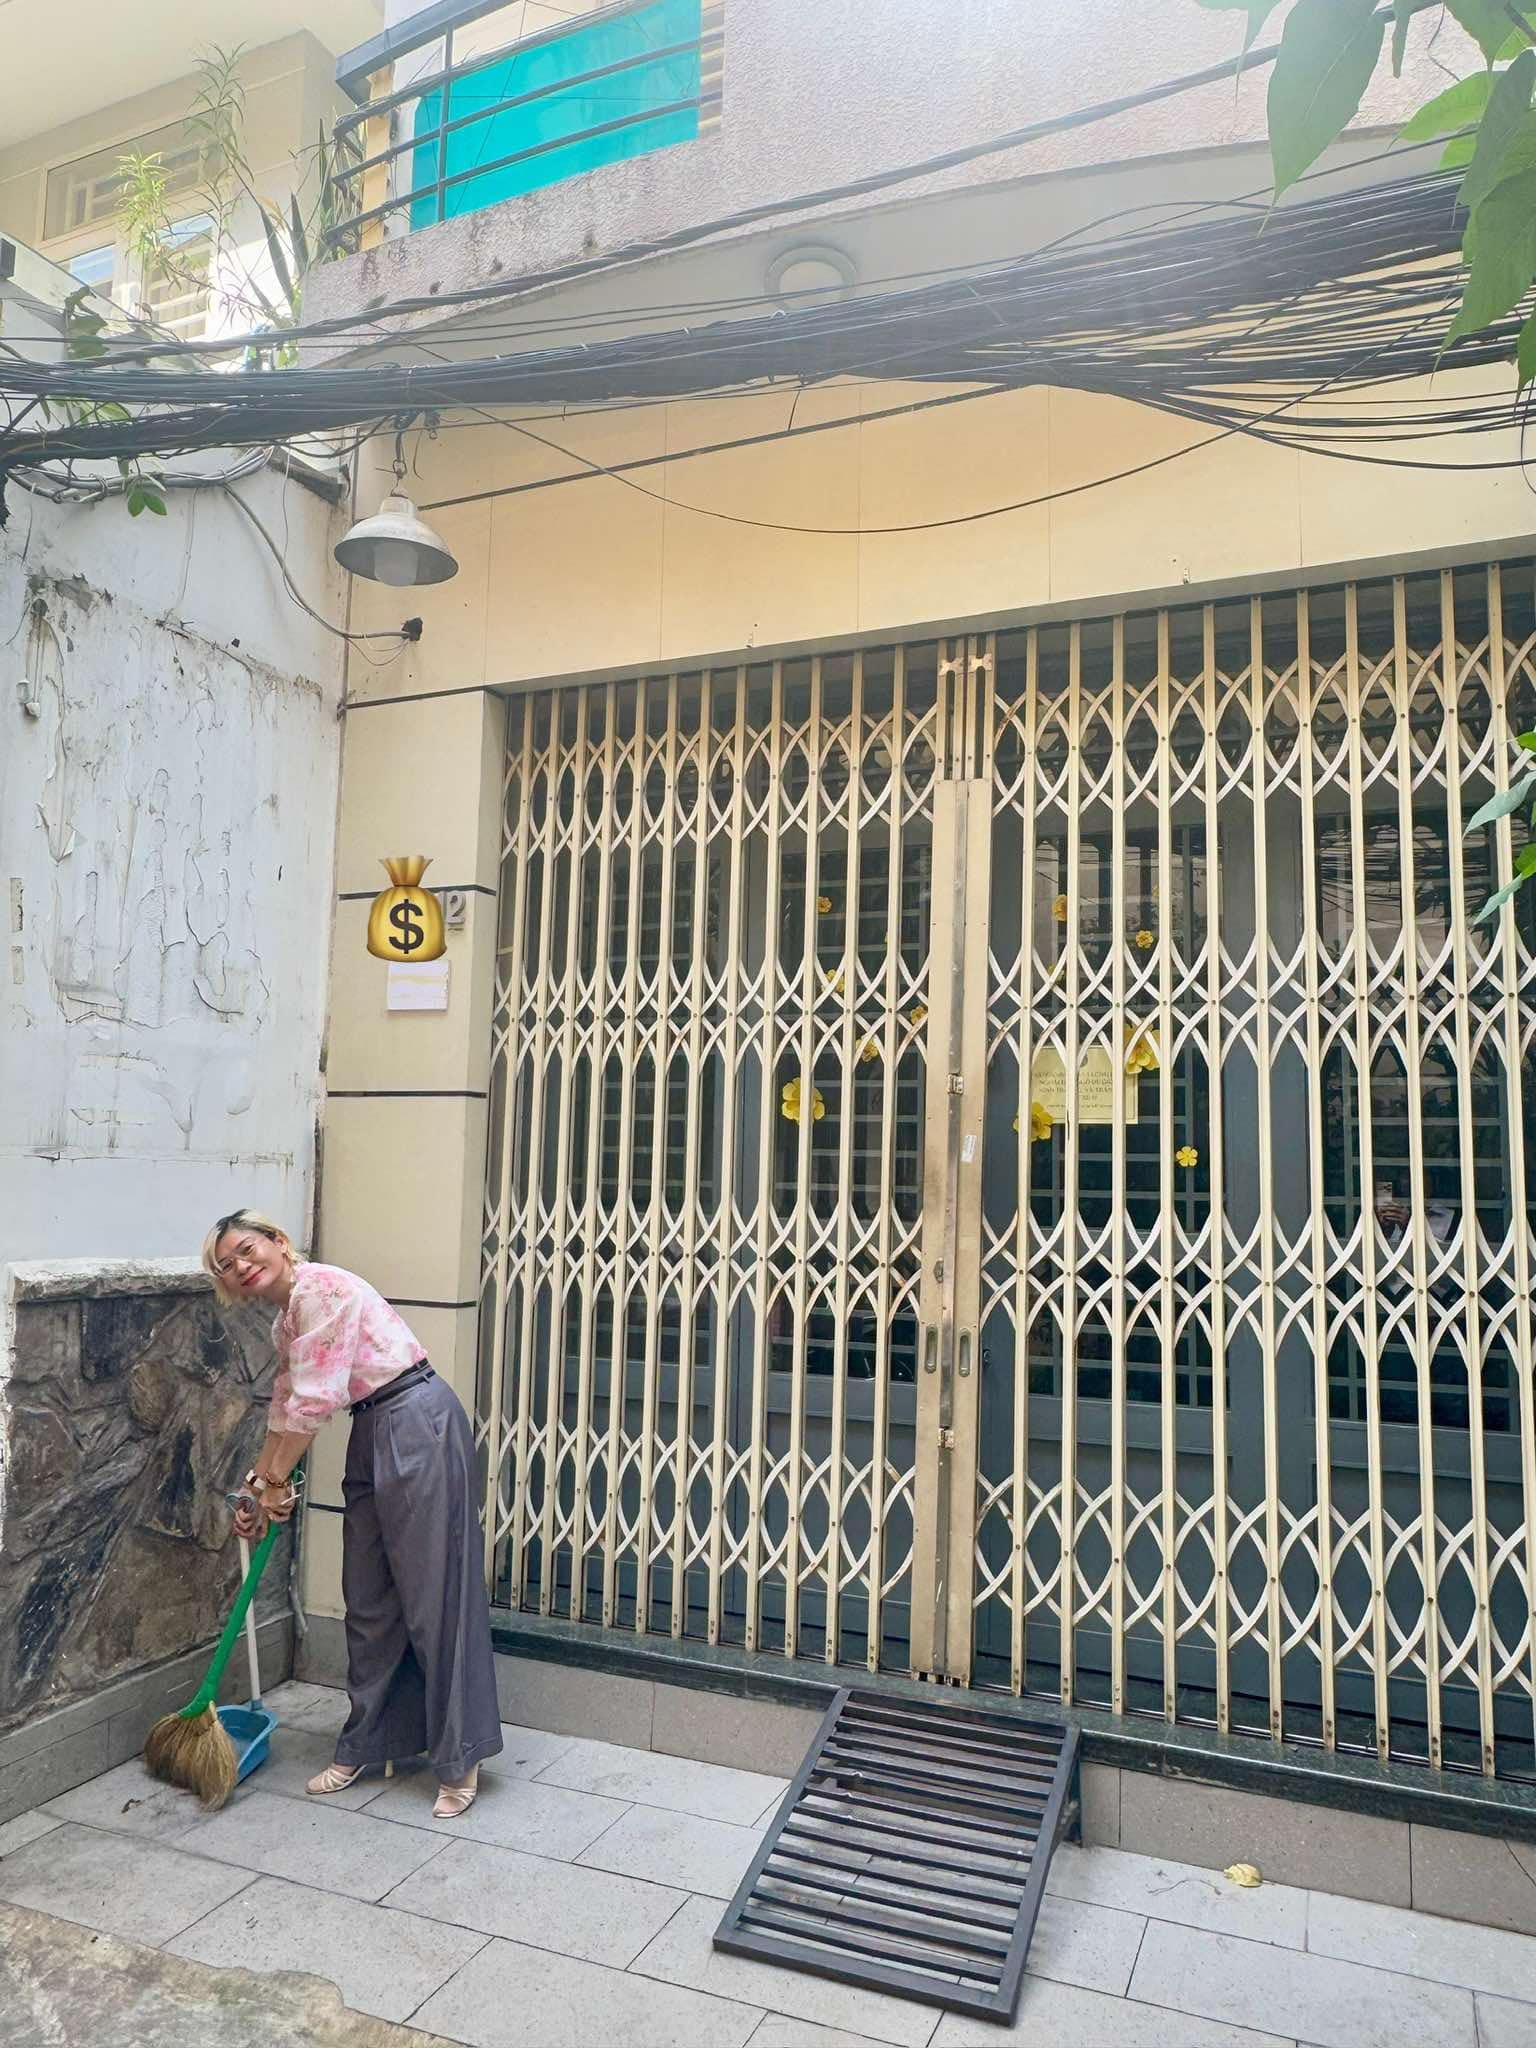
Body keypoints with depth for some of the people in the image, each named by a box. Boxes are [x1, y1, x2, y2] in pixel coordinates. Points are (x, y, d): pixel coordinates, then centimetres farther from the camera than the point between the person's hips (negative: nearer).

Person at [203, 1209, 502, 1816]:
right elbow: (285, 1410, 24)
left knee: (434, 1594, -3)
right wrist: (257, 1485, 24)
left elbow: (314, 1401, -16)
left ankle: (459, 1762, 7)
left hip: (418, 1425, -10)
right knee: (368, 1601, 15)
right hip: (373, 1436, 10)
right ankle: (366, 1744, 30)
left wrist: (276, 1480, -5)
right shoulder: (286, 1321, 15)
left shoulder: (318, 1289, -15)